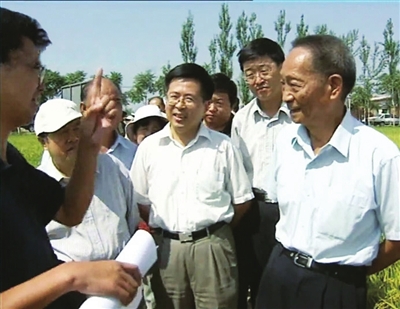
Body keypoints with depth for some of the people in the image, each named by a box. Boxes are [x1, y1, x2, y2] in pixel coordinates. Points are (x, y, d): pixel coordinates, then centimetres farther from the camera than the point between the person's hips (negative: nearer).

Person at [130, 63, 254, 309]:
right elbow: (141, 200, 9)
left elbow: (242, 199, 4)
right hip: (166, 247, 2)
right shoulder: (149, 146, 1)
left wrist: (215, 231, 6)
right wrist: (160, 232, 5)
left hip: (212, 246, -1)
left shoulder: (223, 146, -3)